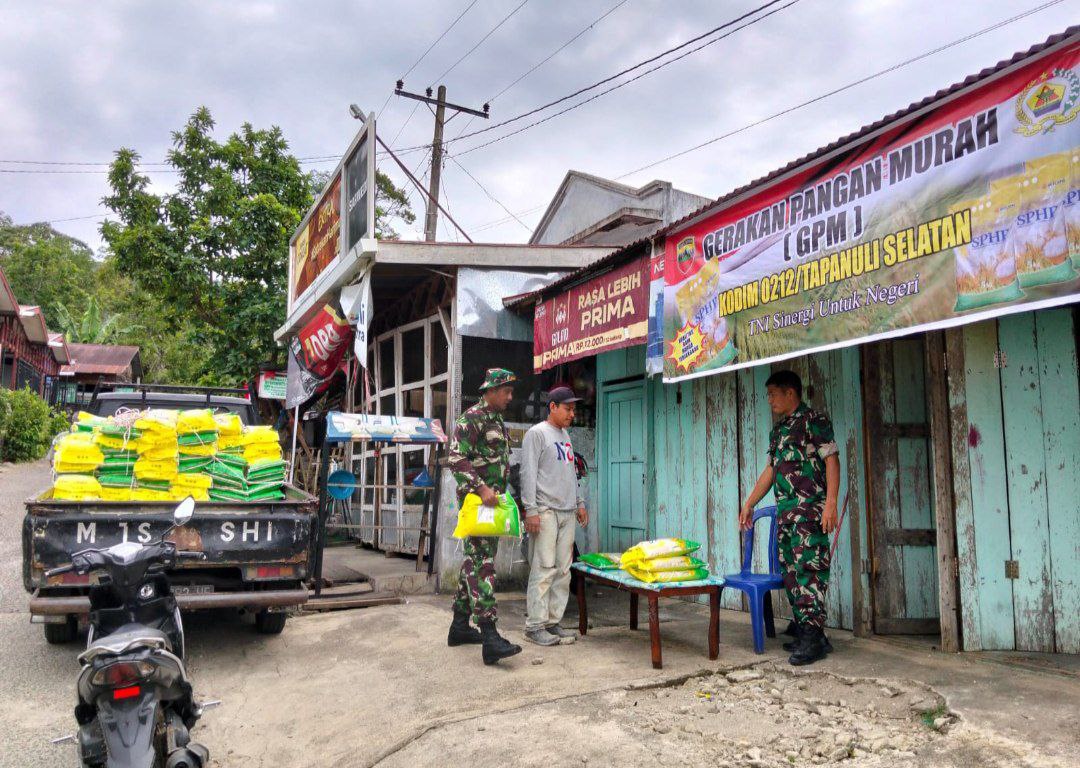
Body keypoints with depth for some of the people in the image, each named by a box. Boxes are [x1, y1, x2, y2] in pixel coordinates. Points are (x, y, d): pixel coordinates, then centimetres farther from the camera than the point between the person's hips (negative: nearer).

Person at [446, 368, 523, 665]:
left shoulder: (497, 422, 20)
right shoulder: (471, 418, -10)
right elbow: (456, 459, -19)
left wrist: (502, 495, 23)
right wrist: (481, 489, -26)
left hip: (492, 501, 10)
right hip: (476, 500, -10)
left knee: (474, 561, 13)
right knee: (482, 563, -15)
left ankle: (460, 625, 21)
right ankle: (489, 636, -19)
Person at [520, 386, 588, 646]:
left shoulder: (565, 435, 21)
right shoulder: (537, 433, -4)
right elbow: (528, 474, -10)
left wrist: (579, 503, 19)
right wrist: (531, 510, -15)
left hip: (567, 512, 8)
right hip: (545, 512, -8)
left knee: (563, 569, 6)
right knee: (543, 569, -8)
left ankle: (553, 621, 12)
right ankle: (535, 625, -1)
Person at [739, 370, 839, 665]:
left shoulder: (814, 420, -4)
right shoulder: (777, 430, 20)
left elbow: (832, 460, -10)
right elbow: (770, 470, 24)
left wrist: (831, 502, -19)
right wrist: (749, 504, 23)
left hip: (809, 508, -8)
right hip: (784, 511, 9)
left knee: (808, 570, -10)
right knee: (791, 573, 9)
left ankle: (813, 637, -7)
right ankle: (805, 634, 16)